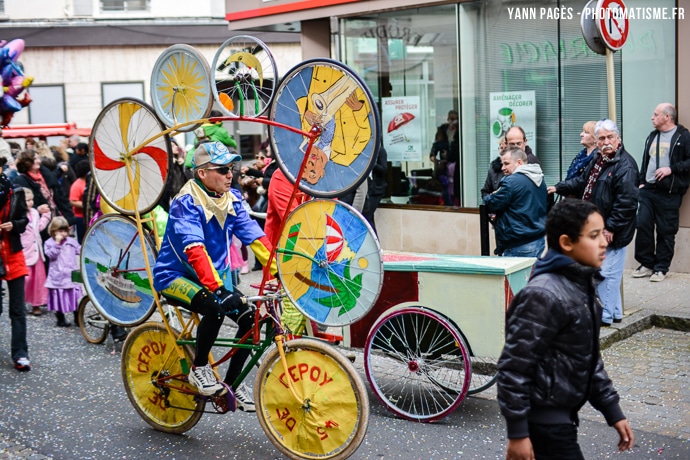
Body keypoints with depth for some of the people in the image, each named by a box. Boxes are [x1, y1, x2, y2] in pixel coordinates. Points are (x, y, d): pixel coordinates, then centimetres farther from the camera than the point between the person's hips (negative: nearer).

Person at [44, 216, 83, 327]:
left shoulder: (72, 241, 8)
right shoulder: (49, 243, -2)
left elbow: (79, 250, 15)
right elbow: (51, 255, -15)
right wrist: (57, 243, -19)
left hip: (72, 275, 3)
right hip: (58, 276, -3)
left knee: (75, 296, 6)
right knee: (59, 297, 5)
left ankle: (77, 319, 16)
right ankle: (60, 319, 17)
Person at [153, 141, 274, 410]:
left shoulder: (231, 199, -2)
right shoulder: (187, 202, -21)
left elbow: (255, 237, -8)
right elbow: (195, 250, -35)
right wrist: (218, 289, -47)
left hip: (215, 276, 7)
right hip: (176, 276, -6)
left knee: (250, 318, -13)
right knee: (215, 307, -34)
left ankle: (232, 383, 7)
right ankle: (199, 369, -9)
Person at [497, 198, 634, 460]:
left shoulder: (582, 286, 7)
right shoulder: (544, 296, -23)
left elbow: (589, 358, 16)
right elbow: (514, 367, -22)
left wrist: (612, 411, 14)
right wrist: (517, 433, -20)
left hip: (560, 414, 9)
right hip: (543, 420, -9)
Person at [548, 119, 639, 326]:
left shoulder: (625, 165, -18)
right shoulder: (598, 160, 13)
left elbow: (626, 202, -24)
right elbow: (582, 182, 29)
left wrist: (611, 228, -23)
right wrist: (559, 188, 22)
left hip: (612, 233, -10)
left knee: (606, 273, -3)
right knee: (599, 271, 17)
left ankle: (606, 315, 9)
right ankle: (614, 311, 29)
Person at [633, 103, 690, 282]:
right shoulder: (652, 136, 19)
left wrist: (671, 169, -18)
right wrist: (641, 181, 16)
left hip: (669, 192, -6)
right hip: (648, 189, 6)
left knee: (666, 231, 1)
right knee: (642, 225, 0)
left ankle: (661, 268, 10)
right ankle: (646, 264, 13)